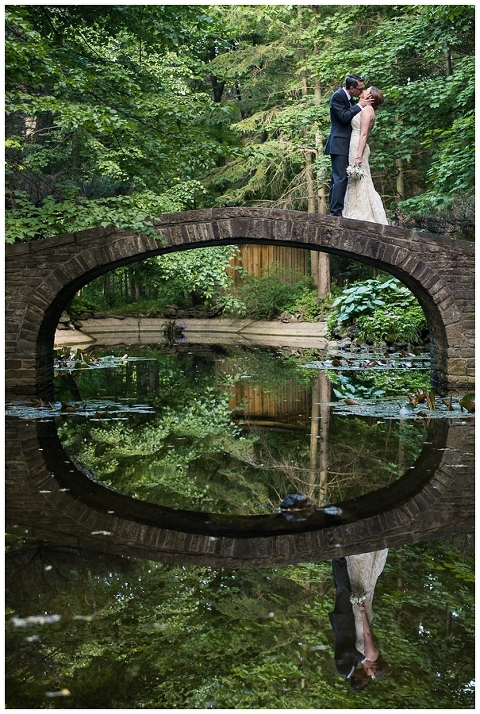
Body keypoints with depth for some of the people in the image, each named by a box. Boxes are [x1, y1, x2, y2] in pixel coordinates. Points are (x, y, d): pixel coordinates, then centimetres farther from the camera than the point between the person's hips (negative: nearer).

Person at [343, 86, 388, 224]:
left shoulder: (367, 109, -8)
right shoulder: (365, 109, 20)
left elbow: (363, 134, -17)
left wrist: (359, 155, -21)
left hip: (358, 147, -10)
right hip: (355, 147, 10)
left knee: (359, 181, -9)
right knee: (358, 181, 9)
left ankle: (362, 214, -8)